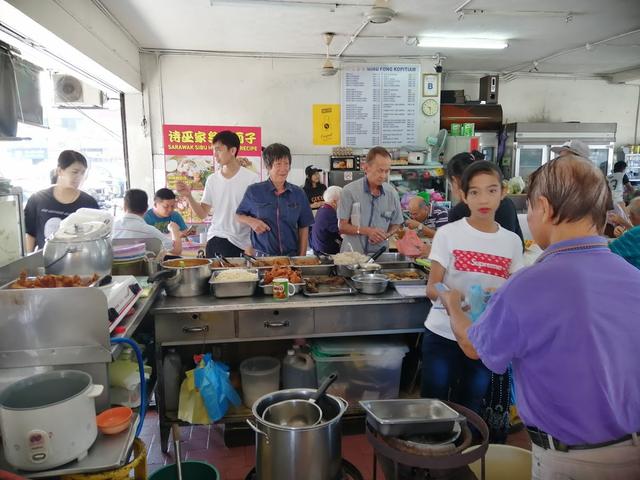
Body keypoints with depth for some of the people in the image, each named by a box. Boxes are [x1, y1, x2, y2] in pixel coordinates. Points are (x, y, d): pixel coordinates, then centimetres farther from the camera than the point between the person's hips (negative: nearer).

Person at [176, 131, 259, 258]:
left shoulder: (251, 179, -6)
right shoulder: (212, 180, 8)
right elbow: (203, 213, 12)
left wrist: (252, 246, -10)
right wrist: (189, 196, -4)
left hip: (240, 243, -4)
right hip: (214, 240, 4)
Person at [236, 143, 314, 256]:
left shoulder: (298, 194, 4)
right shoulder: (254, 191, -1)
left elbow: (303, 228, 6)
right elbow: (238, 215, 11)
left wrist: (302, 258, 0)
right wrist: (251, 221, -10)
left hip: (291, 256, 2)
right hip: (262, 256, -1)